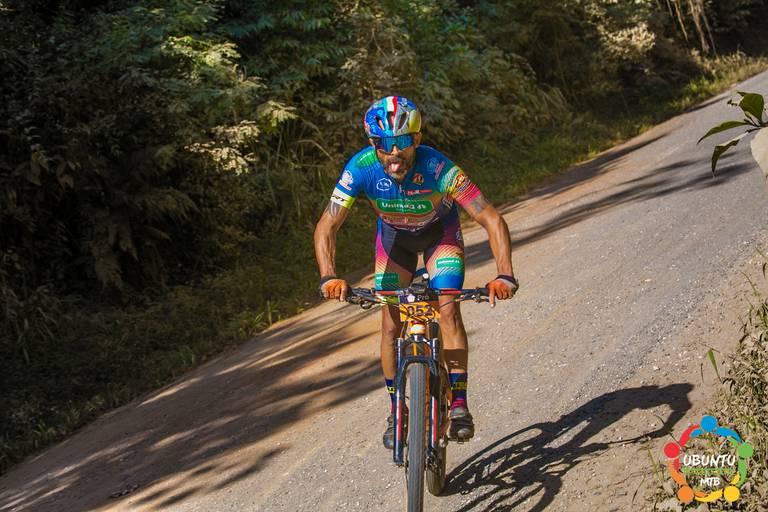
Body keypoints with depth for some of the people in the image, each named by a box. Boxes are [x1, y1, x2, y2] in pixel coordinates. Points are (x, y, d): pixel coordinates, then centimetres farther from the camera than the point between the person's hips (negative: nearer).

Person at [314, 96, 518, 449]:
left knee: (448, 310, -20)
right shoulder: (361, 168, -33)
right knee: (391, 325, -3)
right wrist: (329, 277, -47)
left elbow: (492, 220, -38)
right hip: (394, 236, 2)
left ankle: (459, 404, -9)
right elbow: (326, 227, -30)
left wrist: (505, 276, -51)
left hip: (440, 231, -2)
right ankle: (396, 410, 12)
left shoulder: (437, 168, -38)